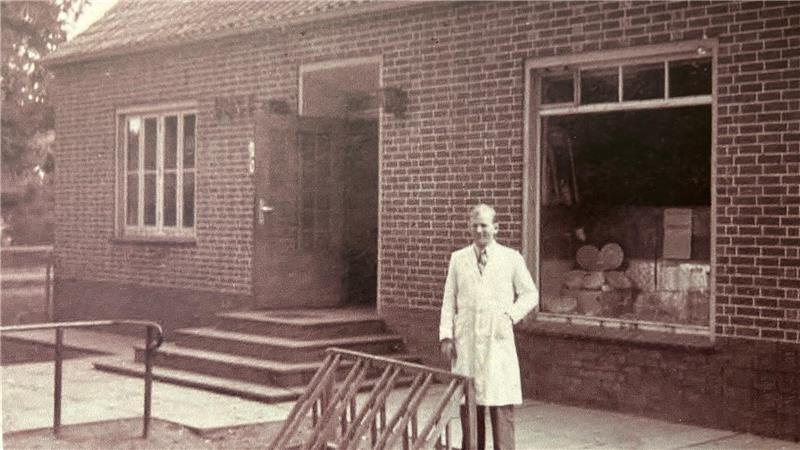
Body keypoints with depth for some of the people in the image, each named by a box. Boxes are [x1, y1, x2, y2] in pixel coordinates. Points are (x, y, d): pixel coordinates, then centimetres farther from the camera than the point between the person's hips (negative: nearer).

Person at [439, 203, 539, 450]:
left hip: (498, 340, -2)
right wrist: (446, 336, 1)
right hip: (466, 342, 2)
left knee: (501, 406, -5)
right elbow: (449, 300, 9)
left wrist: (512, 315, -8)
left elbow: (530, 294, 9)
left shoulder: (512, 258, 4)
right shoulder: (458, 259, 10)